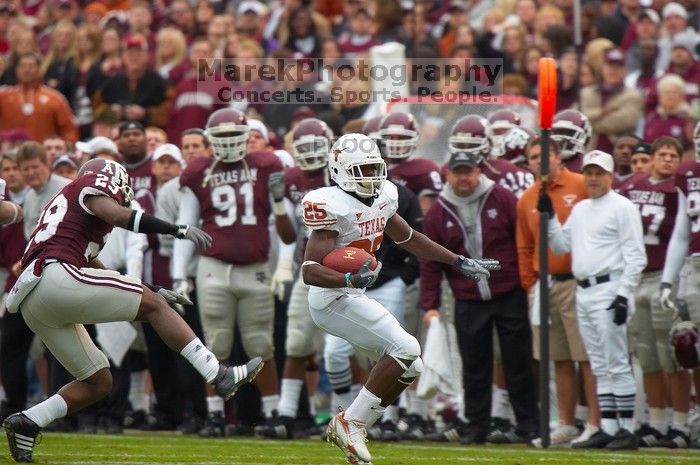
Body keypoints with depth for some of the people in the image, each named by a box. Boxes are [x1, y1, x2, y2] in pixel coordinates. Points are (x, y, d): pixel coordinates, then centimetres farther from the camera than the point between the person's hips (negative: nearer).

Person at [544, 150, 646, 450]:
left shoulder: (622, 208, -5)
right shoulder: (580, 209, 19)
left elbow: (635, 257, -10)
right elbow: (561, 246, 19)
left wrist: (624, 295, -17)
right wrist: (549, 217, 7)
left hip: (608, 290, -8)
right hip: (583, 292, 8)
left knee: (616, 363, -9)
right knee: (600, 367, 9)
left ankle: (627, 430, -8)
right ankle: (608, 428, 12)